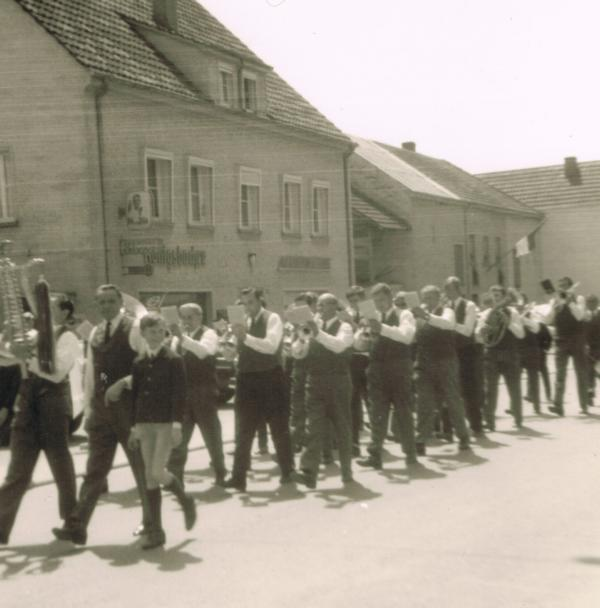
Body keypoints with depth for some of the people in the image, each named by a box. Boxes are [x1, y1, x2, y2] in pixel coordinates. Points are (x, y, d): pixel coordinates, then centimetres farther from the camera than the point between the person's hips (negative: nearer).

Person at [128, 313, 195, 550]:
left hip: (166, 423, -5)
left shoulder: (174, 360, -4)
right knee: (149, 476, 4)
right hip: (145, 424, 5)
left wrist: (177, 423, -17)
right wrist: (134, 426, 12)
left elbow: (179, 394, -9)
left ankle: (185, 500, 14)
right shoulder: (139, 363, 10)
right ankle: (156, 530, 10)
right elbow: (135, 394, 14)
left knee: (157, 472, -15)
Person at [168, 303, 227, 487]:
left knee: (212, 435, 7)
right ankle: (174, 477, 8)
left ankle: (220, 474, 23)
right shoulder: (179, 337, 12)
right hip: (182, 392, 5)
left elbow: (205, 351, -29)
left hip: (203, 393, -5)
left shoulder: (208, 333, -7)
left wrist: (182, 337, -38)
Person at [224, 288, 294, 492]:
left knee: (279, 428, 7)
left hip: (269, 378, -5)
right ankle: (238, 476, 4)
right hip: (247, 379, 5)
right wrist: (232, 337, -7)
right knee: (244, 431, 3)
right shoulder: (244, 322, 10)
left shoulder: (272, 318, -7)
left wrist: (245, 337, -31)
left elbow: (271, 346, -24)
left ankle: (287, 471, 21)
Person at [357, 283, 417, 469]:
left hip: (399, 369, -4)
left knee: (403, 411, 4)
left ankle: (410, 452, 15)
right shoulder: (373, 318, 13)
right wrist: (361, 334, -13)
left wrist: (382, 328, -32)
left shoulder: (404, 315, -2)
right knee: (377, 413, 0)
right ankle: (375, 454, -1)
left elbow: (406, 336, -21)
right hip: (377, 369, 4)